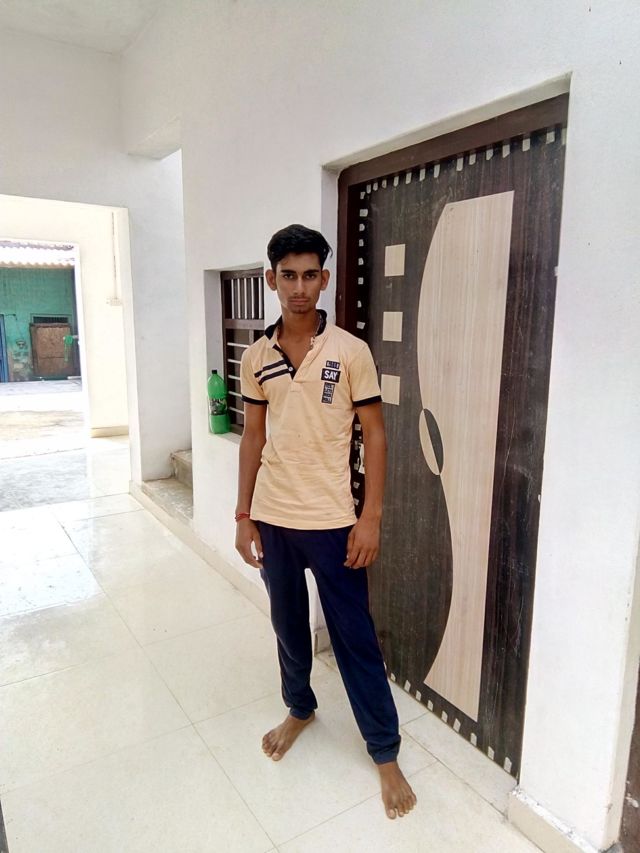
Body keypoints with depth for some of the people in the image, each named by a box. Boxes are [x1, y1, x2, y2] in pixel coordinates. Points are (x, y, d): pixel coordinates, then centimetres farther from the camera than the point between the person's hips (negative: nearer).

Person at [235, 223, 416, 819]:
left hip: (332, 522, -3)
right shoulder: (255, 357, 2)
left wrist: (371, 517, -11)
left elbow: (374, 435, -6)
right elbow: (253, 437, 7)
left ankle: (385, 752, 27)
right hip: (273, 520, 4)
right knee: (288, 625, 21)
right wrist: (244, 515, 5)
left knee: (354, 638, 7)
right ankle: (299, 708, 47)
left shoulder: (351, 352, -9)